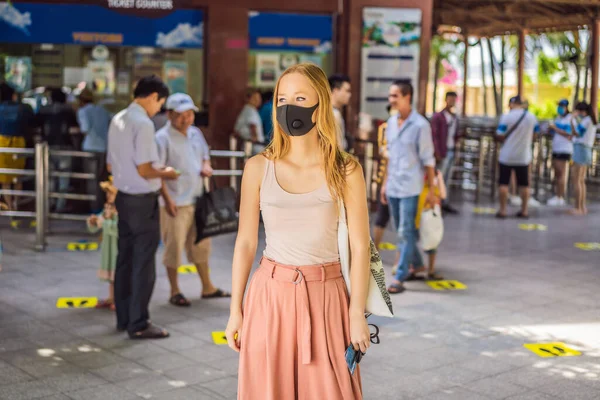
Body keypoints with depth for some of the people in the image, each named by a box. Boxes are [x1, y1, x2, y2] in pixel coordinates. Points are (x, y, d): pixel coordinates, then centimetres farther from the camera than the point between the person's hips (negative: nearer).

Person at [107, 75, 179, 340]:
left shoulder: (118, 120, 9)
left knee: (125, 259, 15)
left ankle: (124, 318, 24)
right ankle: (138, 324, 5)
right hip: (142, 200, -9)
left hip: (123, 197, 9)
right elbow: (144, 170, -22)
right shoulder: (143, 123, -18)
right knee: (143, 263, 0)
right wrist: (164, 173, -4)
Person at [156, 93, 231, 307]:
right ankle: (175, 292, 16)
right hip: (176, 202, -7)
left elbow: (205, 155, 22)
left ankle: (207, 287, 29)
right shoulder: (163, 137, -14)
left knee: (201, 244, 16)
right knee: (174, 246, 3)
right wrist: (167, 199, -21)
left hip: (197, 199, 7)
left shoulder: (196, 133, 8)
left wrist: (206, 166, -2)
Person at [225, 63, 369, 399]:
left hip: (325, 296, -1)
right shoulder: (258, 168, -1)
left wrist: (357, 314, -5)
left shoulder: (346, 170, -4)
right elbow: (246, 242, 3)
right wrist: (236, 309, 4)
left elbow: (360, 246, -3)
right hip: (271, 294, 1)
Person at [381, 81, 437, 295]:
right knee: (401, 231, 15)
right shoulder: (391, 122, 8)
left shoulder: (420, 125, -11)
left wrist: (431, 190, -8)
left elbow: (428, 160, -9)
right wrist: (385, 183, 16)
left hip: (410, 188, -7)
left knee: (406, 232, -5)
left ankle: (400, 277, -2)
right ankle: (417, 264, 32)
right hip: (393, 187, 7)